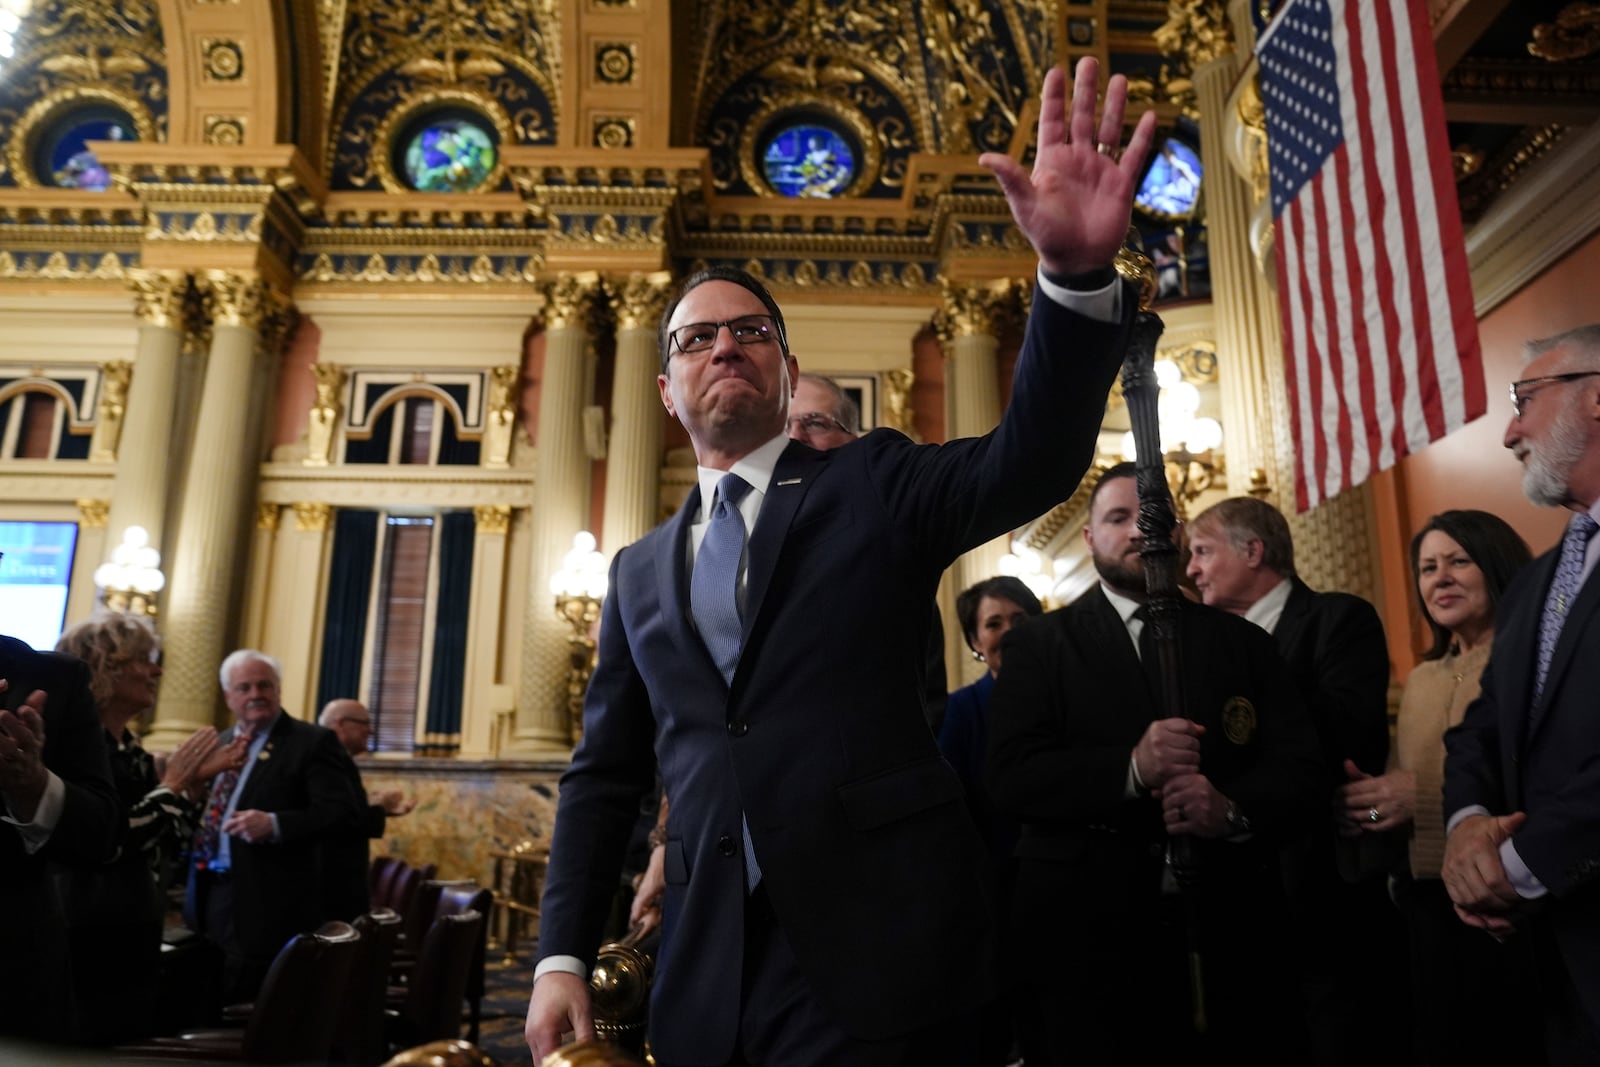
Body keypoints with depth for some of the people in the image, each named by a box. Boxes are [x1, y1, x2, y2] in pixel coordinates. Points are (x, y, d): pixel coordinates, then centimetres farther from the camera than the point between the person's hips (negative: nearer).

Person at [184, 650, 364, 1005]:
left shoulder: (312, 742, -7)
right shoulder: (218, 743, 16)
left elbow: (344, 812, -15)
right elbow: (208, 810, 23)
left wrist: (274, 824, -26)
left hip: (266, 907, -7)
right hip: (208, 900, 7)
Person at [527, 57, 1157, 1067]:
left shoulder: (874, 485, 3)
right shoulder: (641, 571, 12)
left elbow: (1034, 460, -15)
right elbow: (605, 772, 12)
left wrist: (1078, 272, -32)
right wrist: (563, 957, 4)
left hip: (874, 945, -3)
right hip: (707, 963, 4)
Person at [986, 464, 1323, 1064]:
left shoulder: (1242, 643, 11)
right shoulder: (1039, 644, 3)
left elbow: (1301, 769, 2)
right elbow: (1010, 778, -9)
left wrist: (1235, 810, -19)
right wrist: (1129, 768, -23)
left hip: (1227, 931, 3)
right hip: (1085, 934, -2)